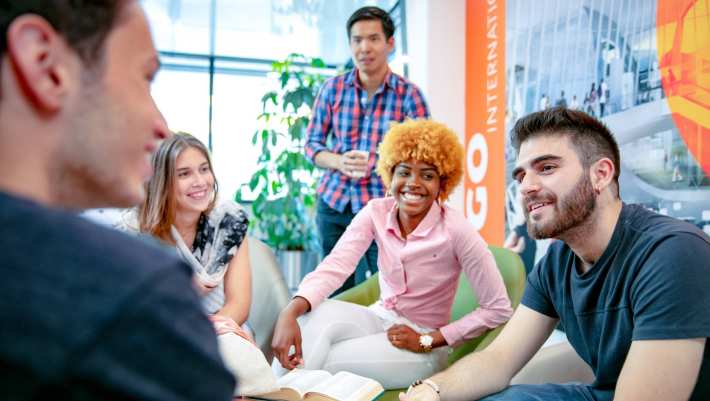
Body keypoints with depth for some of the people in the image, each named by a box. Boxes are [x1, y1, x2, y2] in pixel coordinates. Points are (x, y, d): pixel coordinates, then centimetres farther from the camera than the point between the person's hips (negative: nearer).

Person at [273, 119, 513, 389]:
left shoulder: (456, 230, -20)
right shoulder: (376, 213, -7)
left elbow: (498, 310, -17)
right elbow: (334, 267, -21)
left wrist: (427, 340, -16)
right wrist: (290, 312, -39)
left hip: (423, 348, -4)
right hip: (380, 318, 4)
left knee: (322, 362, -26)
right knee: (316, 316, -27)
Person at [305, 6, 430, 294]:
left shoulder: (408, 95, -5)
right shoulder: (333, 88, 3)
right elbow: (311, 143, 6)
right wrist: (341, 162, -13)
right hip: (334, 204, 3)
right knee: (337, 292, 13)